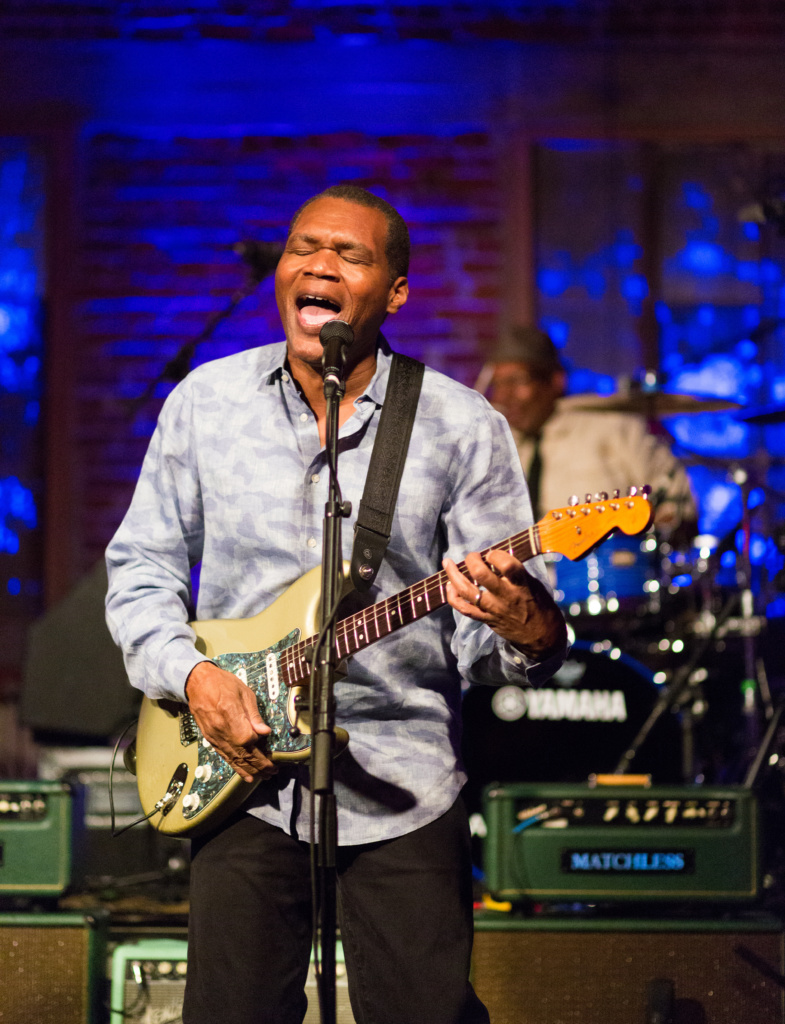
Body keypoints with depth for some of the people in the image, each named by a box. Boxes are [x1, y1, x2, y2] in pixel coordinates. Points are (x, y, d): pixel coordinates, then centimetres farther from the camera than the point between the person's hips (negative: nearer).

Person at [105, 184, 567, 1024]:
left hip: (403, 795, -2)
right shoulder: (205, 401, 3)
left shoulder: (462, 427, -3)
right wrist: (188, 673, -9)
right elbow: (141, 567, 9)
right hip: (241, 779, 2)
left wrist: (526, 632, -28)